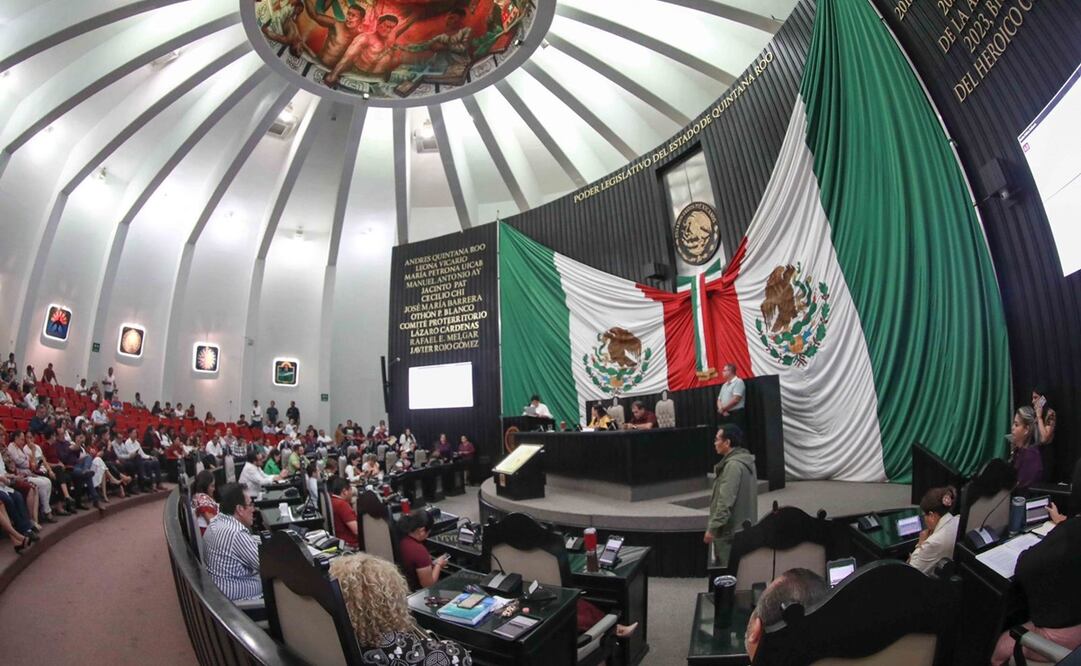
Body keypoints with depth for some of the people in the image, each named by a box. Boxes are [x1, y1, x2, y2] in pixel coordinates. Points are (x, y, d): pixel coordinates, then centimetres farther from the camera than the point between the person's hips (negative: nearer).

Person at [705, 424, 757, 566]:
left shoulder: (733, 465, -22)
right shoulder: (744, 461, 10)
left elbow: (725, 501, -26)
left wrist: (712, 527, -21)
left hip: (731, 530, -10)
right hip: (742, 527, 10)